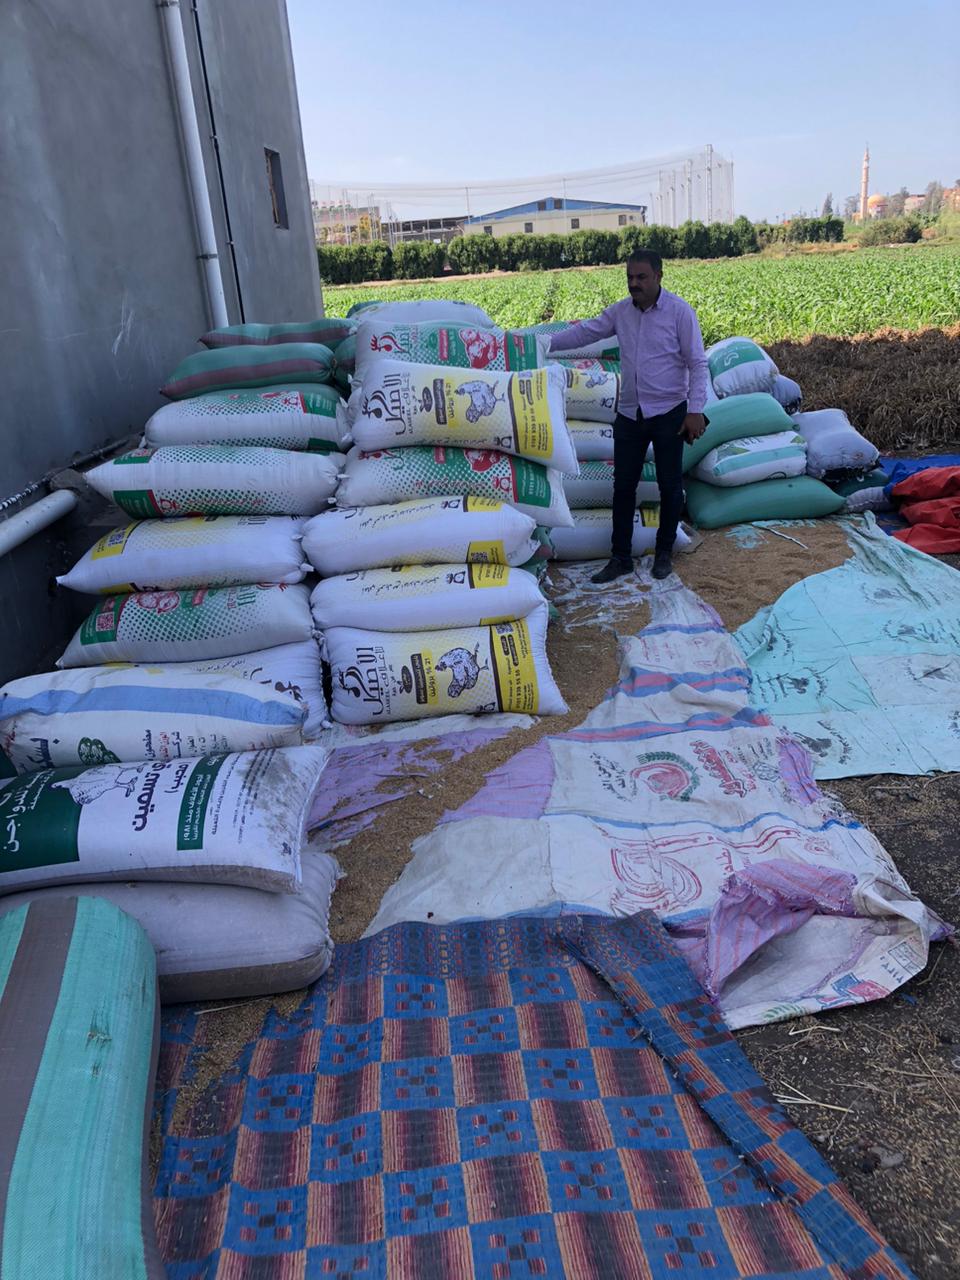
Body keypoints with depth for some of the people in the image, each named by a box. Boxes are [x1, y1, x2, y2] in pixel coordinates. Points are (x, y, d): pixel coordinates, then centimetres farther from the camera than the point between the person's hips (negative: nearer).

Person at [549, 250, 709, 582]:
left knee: (669, 486, 6)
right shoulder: (620, 312, 4)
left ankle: (664, 553, 23)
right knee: (623, 486, 7)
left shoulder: (680, 311, -9)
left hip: (669, 414, -4)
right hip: (629, 415, 4)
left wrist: (695, 410, -14)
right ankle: (621, 557, 17)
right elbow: (584, 332, 10)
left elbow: (697, 363, -9)